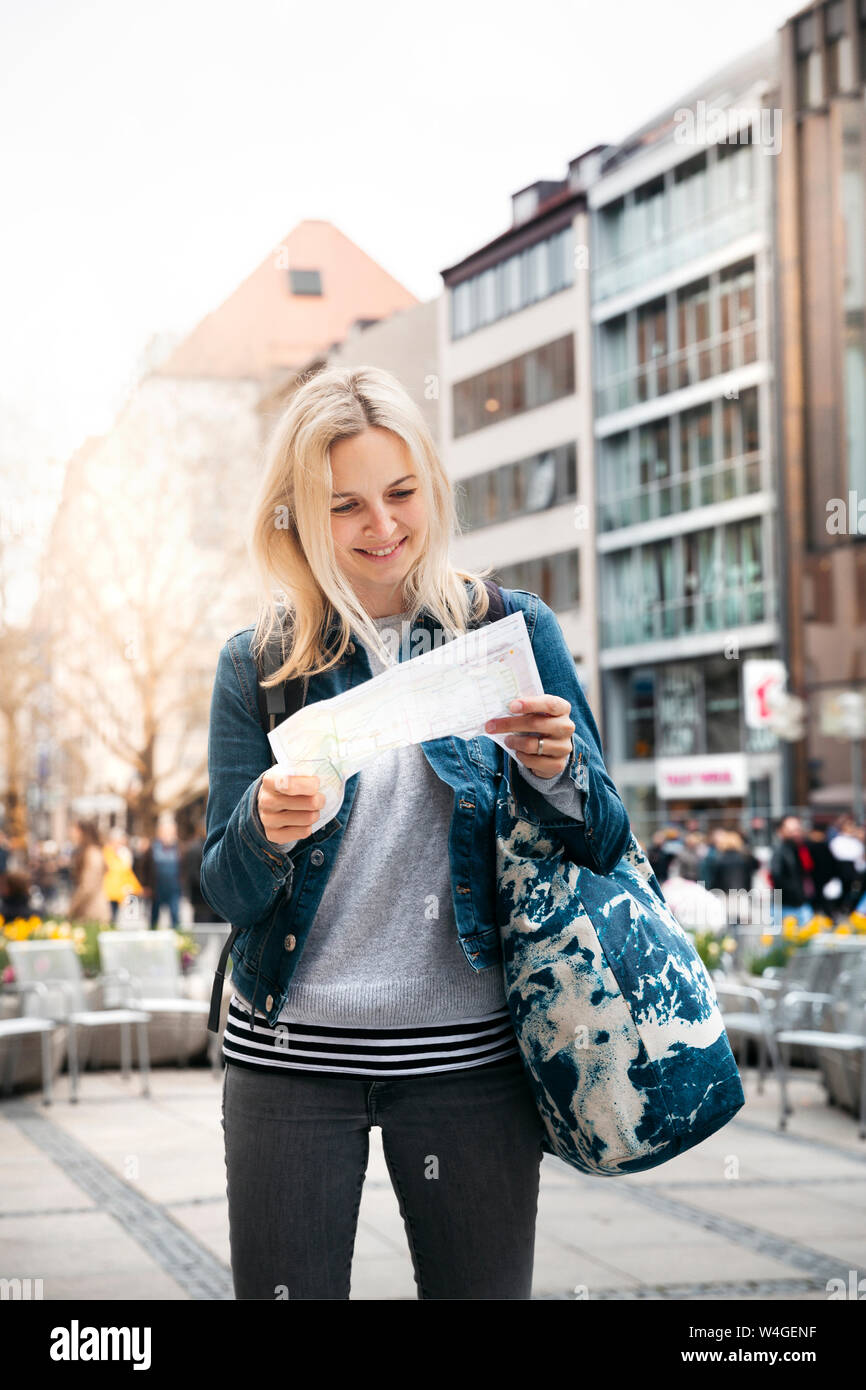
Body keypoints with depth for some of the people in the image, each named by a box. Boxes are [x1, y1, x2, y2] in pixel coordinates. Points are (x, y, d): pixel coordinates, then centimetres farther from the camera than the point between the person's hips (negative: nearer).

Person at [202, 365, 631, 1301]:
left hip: (468, 1054, 0)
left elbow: (604, 847, 2)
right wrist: (263, 828, -21)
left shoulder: (512, 629, 1)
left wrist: (555, 771, -20)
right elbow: (228, 896, 1)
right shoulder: (259, 663, 2)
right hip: (290, 1051, 1)